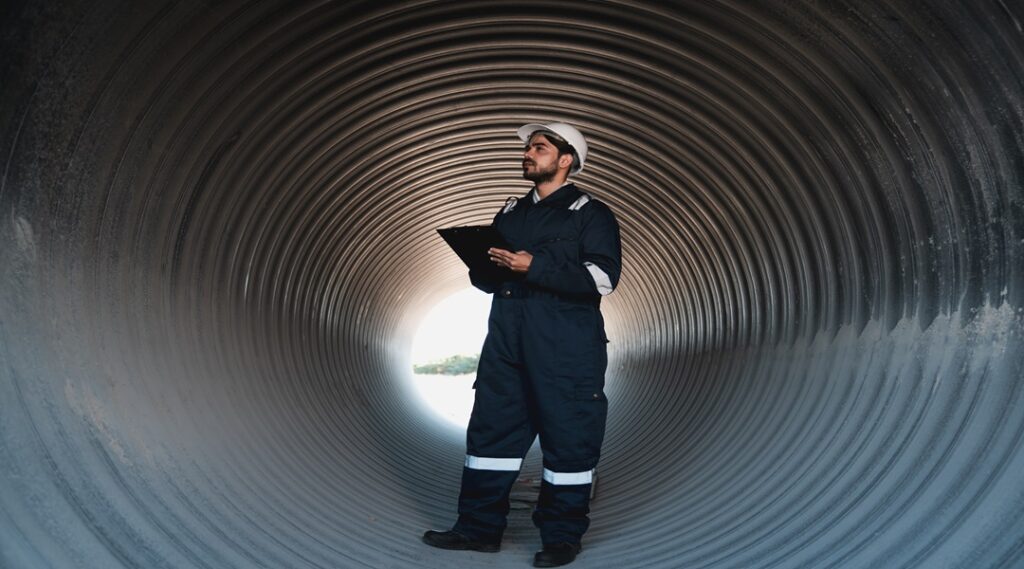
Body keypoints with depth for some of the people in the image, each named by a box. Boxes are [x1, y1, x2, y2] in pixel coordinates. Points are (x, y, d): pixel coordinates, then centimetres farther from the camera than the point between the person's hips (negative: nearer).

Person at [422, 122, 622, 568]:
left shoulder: (590, 213, 0)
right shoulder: (511, 212, 19)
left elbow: (602, 278, -13)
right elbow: (489, 281, 24)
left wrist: (535, 267, -18)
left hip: (566, 349, -6)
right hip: (506, 342, 6)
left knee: (567, 436, -1)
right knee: (491, 429, 7)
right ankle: (479, 528, 18)